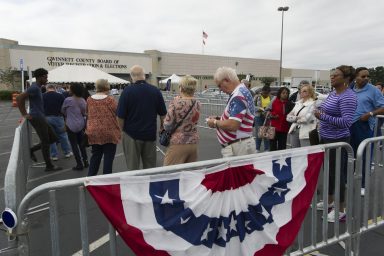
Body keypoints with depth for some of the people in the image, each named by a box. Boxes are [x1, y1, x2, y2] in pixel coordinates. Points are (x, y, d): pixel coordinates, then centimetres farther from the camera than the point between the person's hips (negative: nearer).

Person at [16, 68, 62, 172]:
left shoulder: (37, 88, 15)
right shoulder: (34, 88, -15)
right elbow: (19, 98, -23)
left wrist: (25, 113, 19)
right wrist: (24, 114, -17)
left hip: (41, 118, 9)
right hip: (37, 118, -9)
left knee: (53, 138, 13)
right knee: (45, 142, -2)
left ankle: (32, 150, 20)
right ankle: (49, 166, 8)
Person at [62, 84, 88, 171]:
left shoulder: (68, 100, -12)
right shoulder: (83, 101, 4)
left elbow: (63, 110, 4)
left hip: (71, 125, -5)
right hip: (81, 124, 6)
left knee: (74, 145, 3)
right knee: (81, 143, 17)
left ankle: (79, 164, 5)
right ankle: (85, 161, 19)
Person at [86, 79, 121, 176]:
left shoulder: (89, 100, 4)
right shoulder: (110, 99, -9)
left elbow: (87, 115, 14)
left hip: (94, 133, 5)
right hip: (109, 132, -4)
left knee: (95, 156, 16)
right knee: (108, 157, 4)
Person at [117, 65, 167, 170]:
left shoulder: (127, 91, -11)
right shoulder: (155, 91, -3)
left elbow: (121, 116, -8)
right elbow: (163, 113, 4)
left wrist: (122, 129, 9)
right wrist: (162, 125, 22)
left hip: (132, 134, -2)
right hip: (150, 134, 3)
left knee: (133, 167, 8)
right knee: (150, 167, 14)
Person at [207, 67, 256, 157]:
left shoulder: (238, 95, -19)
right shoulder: (242, 91, 13)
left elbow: (232, 125, -27)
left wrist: (215, 123, -10)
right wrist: (218, 118, 11)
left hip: (237, 146, -10)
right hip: (240, 144, 10)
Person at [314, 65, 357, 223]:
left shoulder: (348, 97, -19)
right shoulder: (332, 93, 9)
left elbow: (347, 122, -27)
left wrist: (323, 117, -27)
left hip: (337, 141, -9)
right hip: (326, 138, 9)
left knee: (338, 173, 0)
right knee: (328, 171, 19)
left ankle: (341, 210, 13)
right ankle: (329, 201, 35)